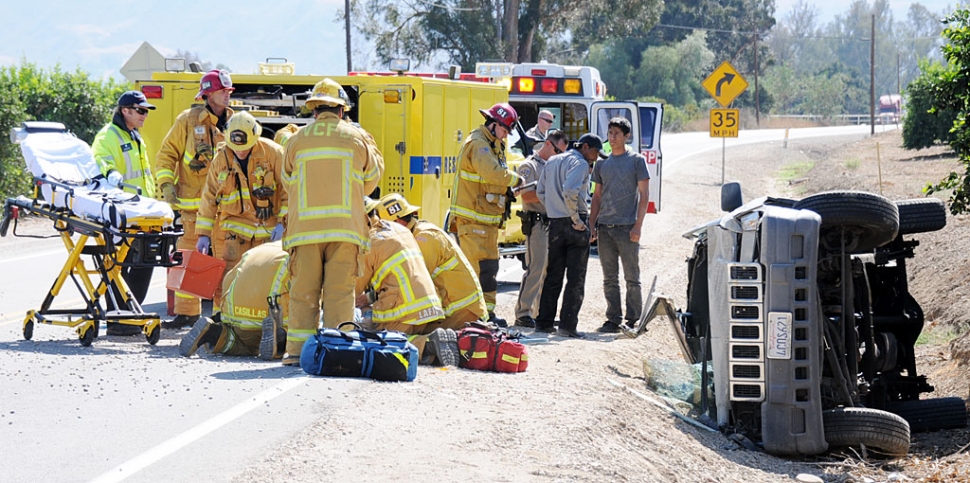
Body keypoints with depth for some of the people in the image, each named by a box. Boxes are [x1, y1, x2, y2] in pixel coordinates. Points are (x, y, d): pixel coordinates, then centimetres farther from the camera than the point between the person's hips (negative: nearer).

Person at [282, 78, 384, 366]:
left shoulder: (297, 140, 4)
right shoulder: (357, 138, 5)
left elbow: (288, 181, 14)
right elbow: (371, 178, 16)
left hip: (305, 227, 0)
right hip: (346, 226, 0)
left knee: (303, 291, 3)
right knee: (340, 291, 1)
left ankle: (298, 350, 1)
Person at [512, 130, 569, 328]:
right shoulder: (529, 166, -3)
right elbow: (526, 195, -13)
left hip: (553, 222, 8)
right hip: (536, 222, -8)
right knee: (535, 269, -11)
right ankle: (523, 313, -9)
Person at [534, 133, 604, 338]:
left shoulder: (552, 162, 15)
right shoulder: (580, 163, -10)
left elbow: (541, 193, 15)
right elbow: (569, 191, -25)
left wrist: (555, 210, 13)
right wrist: (576, 219, -17)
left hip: (555, 223, 7)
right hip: (575, 225, -7)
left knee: (553, 275, 14)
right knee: (575, 278, -2)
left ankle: (544, 322, 15)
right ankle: (567, 325, -7)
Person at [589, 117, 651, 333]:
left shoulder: (636, 160, 1)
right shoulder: (602, 163, 14)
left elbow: (644, 195, -2)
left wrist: (638, 226, -10)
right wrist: (591, 225, 8)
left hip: (627, 227, -5)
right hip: (604, 226, 5)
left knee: (632, 278, -1)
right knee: (610, 279, 7)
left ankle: (633, 320, 3)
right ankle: (613, 319, 11)